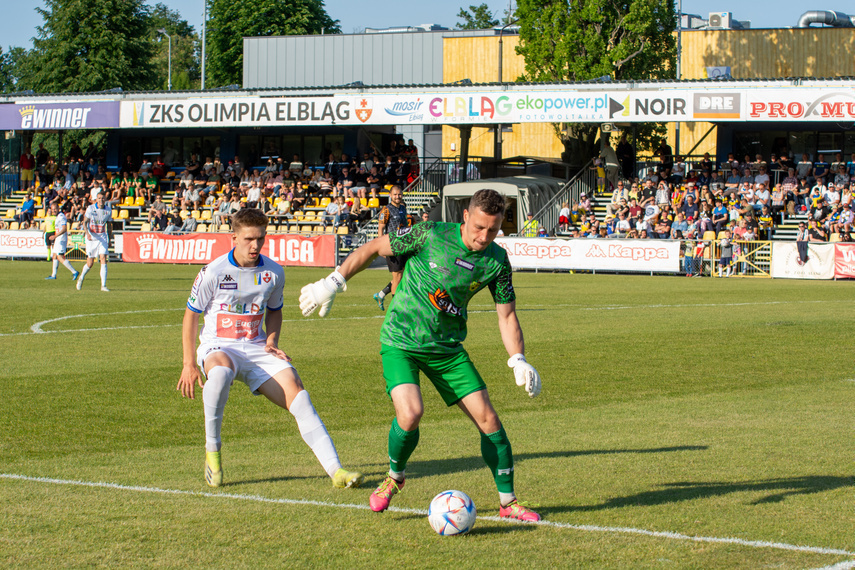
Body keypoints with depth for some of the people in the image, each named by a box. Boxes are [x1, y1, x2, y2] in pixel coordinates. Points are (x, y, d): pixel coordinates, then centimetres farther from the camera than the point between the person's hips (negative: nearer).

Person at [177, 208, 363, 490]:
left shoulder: (274, 272, 4)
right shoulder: (214, 272, -8)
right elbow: (191, 315, 1)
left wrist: (271, 342, 3)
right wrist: (189, 364, -4)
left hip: (257, 350, 4)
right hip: (218, 348, -4)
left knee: (297, 394, -18)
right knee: (221, 372, -41)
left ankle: (335, 469, -21)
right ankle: (212, 451, -23)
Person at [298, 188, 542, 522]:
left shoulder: (497, 261, -4)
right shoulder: (431, 235, -16)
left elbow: (506, 315, 5)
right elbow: (374, 248, -5)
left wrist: (518, 360, -9)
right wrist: (333, 282, -9)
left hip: (448, 346, 4)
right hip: (400, 342, -4)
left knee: (487, 417, -3)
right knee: (410, 413, -25)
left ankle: (508, 501, 13)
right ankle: (395, 476, 7)